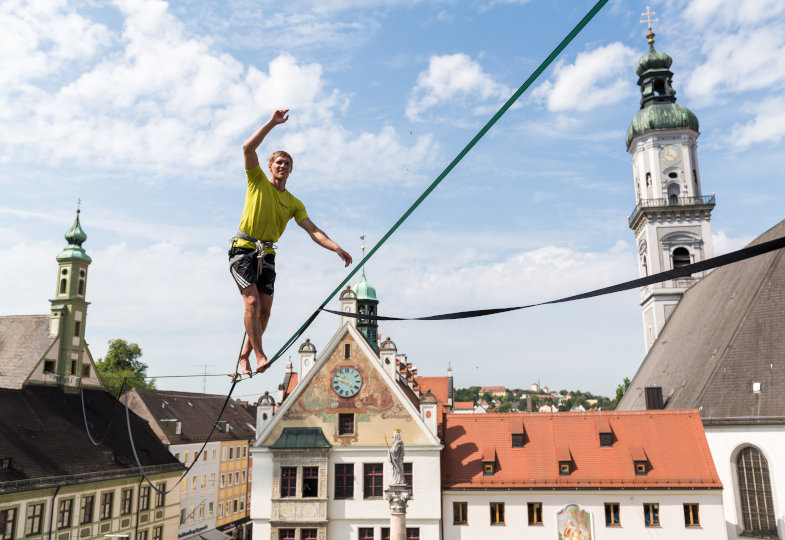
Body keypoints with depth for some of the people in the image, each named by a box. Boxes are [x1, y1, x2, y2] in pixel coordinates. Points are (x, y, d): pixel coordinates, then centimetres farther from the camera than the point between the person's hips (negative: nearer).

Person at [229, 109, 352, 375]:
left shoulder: (294, 203, 11)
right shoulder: (258, 181, 4)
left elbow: (312, 230, 1)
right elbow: (248, 148, -10)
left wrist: (337, 248, -13)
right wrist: (272, 123, -15)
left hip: (267, 254, 4)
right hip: (243, 250, -4)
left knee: (265, 310, 1)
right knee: (252, 301, -18)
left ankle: (245, 354, 19)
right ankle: (260, 356, -16)